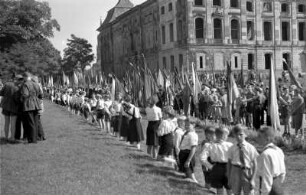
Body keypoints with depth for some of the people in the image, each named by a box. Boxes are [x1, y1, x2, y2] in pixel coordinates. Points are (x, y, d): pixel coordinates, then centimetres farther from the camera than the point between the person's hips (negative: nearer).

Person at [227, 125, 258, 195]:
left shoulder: (250, 148, -7)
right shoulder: (232, 149, 0)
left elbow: (255, 164, -5)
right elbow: (229, 163, 5)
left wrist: (252, 179, -9)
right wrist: (229, 179, 5)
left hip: (247, 173, -2)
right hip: (235, 172, 2)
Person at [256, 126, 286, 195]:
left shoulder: (265, 154, -22)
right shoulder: (278, 150, 6)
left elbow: (267, 176, -23)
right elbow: (282, 172, 13)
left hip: (270, 187, -10)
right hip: (279, 183, 10)